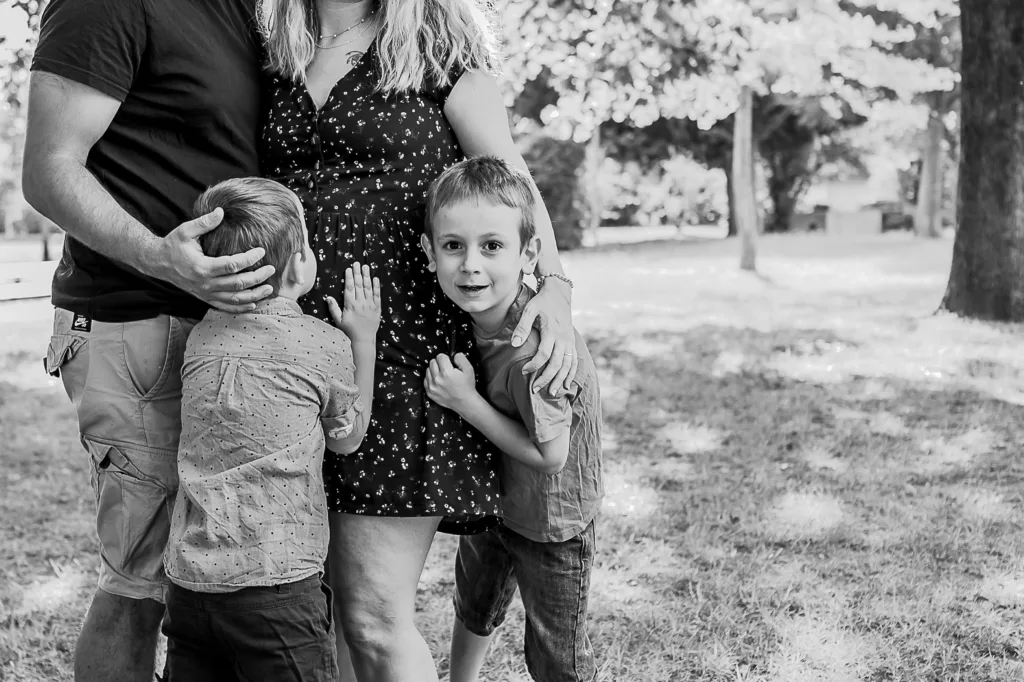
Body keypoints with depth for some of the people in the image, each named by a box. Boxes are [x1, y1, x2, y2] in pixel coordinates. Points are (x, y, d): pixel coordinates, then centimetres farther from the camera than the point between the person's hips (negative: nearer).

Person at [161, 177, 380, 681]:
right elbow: (346, 439, 10)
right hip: (275, 584, -5)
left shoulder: (201, 337, 6)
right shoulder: (326, 346, -7)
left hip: (188, 578, 5)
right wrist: (364, 339, 15)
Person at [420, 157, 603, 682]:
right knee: (473, 608, 32)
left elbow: (550, 456, -29)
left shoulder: (535, 352, -39)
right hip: (490, 500, 7)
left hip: (551, 525, -7)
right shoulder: (474, 311, -16)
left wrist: (466, 401, -31)